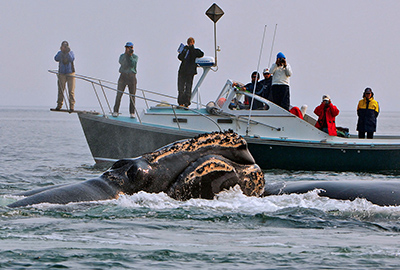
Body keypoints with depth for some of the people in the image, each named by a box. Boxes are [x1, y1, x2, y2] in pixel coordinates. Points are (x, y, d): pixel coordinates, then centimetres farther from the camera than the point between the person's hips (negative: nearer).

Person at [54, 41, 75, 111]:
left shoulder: (71, 52, 1)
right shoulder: (59, 53, 5)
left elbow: (72, 59, -16)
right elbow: (56, 59, -14)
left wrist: (68, 52, -24)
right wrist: (61, 51, -20)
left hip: (70, 73, -1)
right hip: (62, 74, 1)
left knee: (71, 91, -7)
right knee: (61, 90, -1)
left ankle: (72, 106, -8)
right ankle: (59, 105, 5)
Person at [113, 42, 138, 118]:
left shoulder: (135, 57, 6)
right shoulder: (122, 56, 11)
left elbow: (132, 64, -12)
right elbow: (121, 62, -12)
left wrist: (130, 55, -18)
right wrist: (126, 53, -19)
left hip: (132, 77, 0)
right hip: (123, 76, 0)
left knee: (132, 96, -2)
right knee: (119, 94, -8)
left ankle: (132, 113, 5)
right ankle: (115, 112, -6)